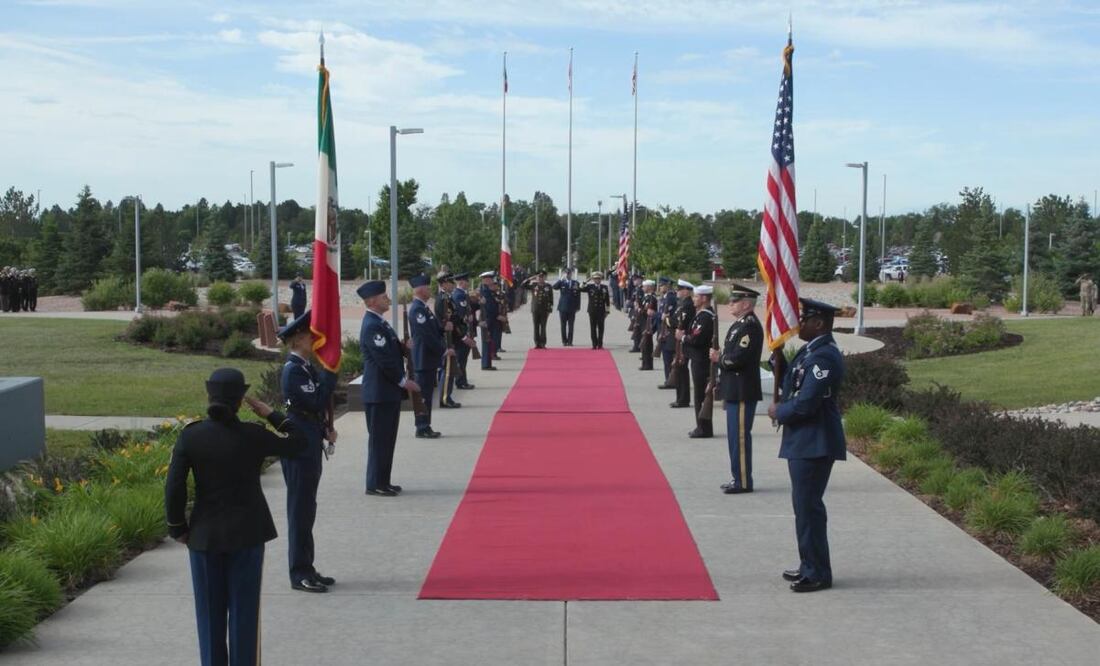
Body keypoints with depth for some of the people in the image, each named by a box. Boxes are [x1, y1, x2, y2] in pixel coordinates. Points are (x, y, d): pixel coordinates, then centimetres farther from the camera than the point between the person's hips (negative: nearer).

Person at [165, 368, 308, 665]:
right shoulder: (253, 435, -12)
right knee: (244, 609, 9)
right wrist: (271, 414, 6)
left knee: (210, 612, 12)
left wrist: (178, 528, 5)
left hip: (205, 534, 1)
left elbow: (174, 489, -8)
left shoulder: (190, 436, -9)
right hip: (246, 533, -1)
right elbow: (299, 443, 1)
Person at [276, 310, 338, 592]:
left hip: (309, 446, 10)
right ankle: (300, 574, 4)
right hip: (299, 448, -10)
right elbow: (317, 401, -24)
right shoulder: (293, 370, -16)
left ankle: (306, 569, 22)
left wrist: (327, 430, 6)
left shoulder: (306, 367, 13)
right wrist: (330, 371, -17)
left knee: (305, 511, 14)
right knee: (301, 511, -3)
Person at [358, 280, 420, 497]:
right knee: (379, 439, -3)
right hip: (380, 393, -10)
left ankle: (382, 481, 22)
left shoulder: (380, 323, 13)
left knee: (387, 438, 14)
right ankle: (375, 484, 4)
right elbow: (383, 360, -21)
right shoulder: (372, 326, -18)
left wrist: (403, 347, 3)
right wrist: (404, 381, -15)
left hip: (388, 391, 10)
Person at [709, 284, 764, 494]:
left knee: (740, 436, -5)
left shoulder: (750, 326, -17)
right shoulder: (740, 324, 15)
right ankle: (738, 478, 23)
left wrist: (719, 359, -9)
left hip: (742, 392, -10)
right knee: (735, 436, 15)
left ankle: (743, 482, 1)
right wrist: (719, 357, 3)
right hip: (735, 390, 10)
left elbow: (738, 358, -24)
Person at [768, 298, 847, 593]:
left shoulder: (824, 356, -20)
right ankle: (810, 566, 28)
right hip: (805, 441, 11)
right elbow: (791, 384, 19)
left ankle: (817, 574, 4)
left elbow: (806, 403, -24)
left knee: (808, 506, -4)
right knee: (805, 505, 17)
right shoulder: (809, 351, 13)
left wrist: (778, 412, -8)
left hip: (815, 444, -11)